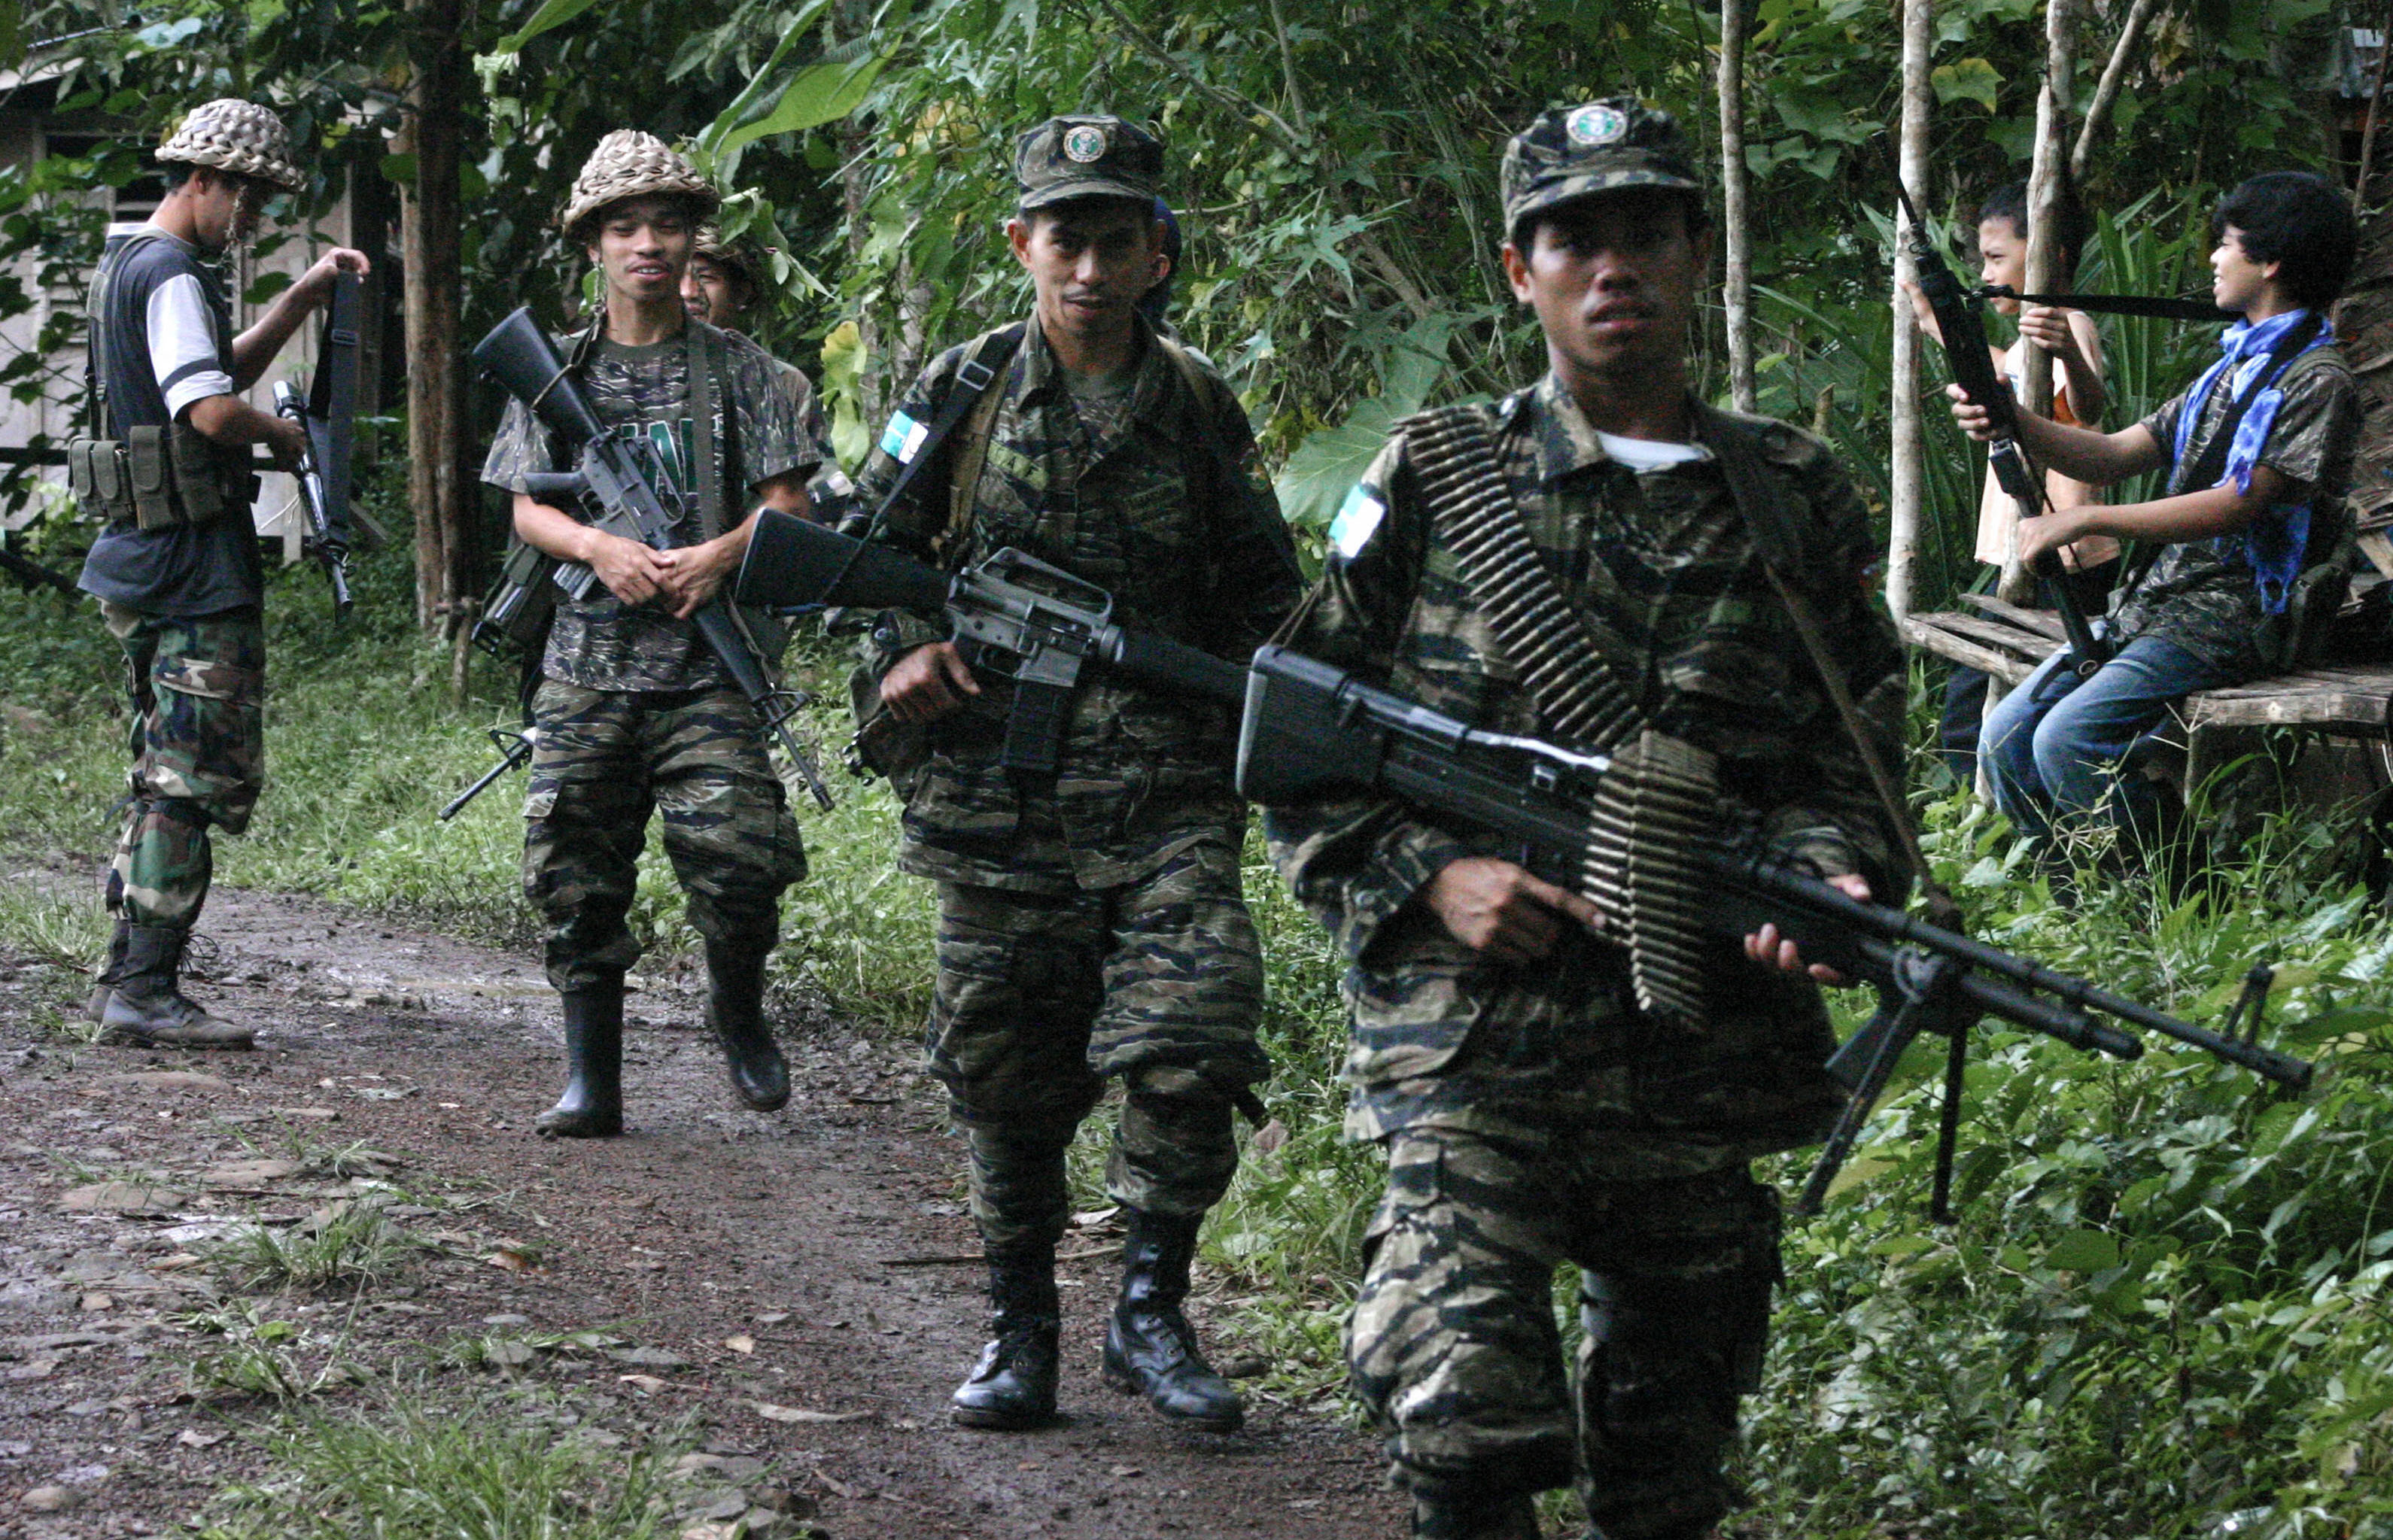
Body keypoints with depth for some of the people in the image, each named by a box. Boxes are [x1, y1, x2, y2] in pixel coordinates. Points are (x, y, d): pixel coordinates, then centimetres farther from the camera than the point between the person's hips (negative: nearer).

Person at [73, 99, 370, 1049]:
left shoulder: (125, 264, 18)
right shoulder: (171, 276, -14)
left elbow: (217, 369, 30)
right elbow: (211, 410, -25)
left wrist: (303, 298, 20)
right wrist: (283, 436, -6)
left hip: (142, 559, 11)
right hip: (192, 559, -11)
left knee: (166, 775, 15)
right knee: (201, 780, -9)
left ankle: (128, 976, 18)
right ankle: (146, 993, -10)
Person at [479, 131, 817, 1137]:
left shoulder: (736, 368, 6)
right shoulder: (558, 374, 11)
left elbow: (789, 507, 4)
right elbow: (527, 510, 8)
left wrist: (721, 555, -15)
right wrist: (600, 547, -12)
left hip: (708, 664, -2)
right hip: (588, 661, 2)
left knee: (736, 853, -15)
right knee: (576, 874, 0)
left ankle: (737, 1005, 14)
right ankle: (590, 1080, 10)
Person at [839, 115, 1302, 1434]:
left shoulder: (1198, 408, 7)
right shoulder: (962, 392, 4)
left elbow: (1262, 588, 18)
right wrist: (903, 646, -6)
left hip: (1167, 801, 0)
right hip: (999, 797, 0)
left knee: (1192, 1047, -14)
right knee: (1005, 1078, 6)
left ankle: (1150, 1312, 2)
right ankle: (1022, 1332, 21)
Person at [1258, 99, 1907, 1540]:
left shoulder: (1798, 497, 9)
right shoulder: (1437, 476, 4)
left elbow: (1851, 753, 12)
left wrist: (1825, 876, -10)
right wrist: (1427, 877, -9)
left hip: (1708, 1040, 3)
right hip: (1475, 1045, -3)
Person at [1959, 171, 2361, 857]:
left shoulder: (2316, 381, -9)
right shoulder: (2234, 368, 20)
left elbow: (2236, 504, -19)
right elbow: (2116, 455, 15)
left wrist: (2084, 520, -18)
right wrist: (2013, 422, -3)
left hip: (2232, 617, -9)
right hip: (2154, 602, 9)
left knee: (2068, 738, -24)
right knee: (2007, 736, -1)